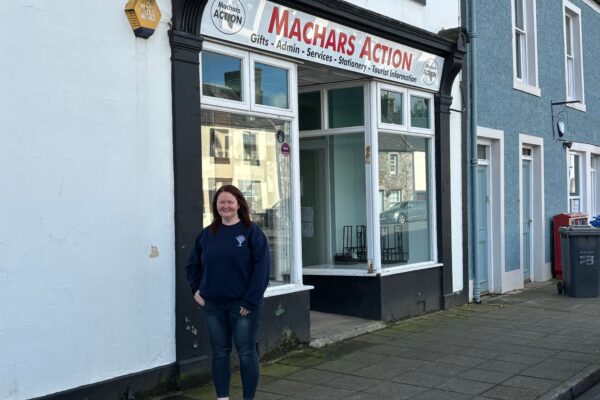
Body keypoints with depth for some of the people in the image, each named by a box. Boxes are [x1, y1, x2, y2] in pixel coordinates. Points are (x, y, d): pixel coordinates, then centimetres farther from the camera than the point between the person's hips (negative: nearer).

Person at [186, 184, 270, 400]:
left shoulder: (252, 232, -5)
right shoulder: (207, 234, 8)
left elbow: (262, 267, -11)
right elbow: (193, 264, 19)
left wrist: (251, 300, -16)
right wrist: (196, 289, 6)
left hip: (243, 305, -4)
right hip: (213, 305, 4)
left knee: (246, 352, 3)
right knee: (220, 351, 11)